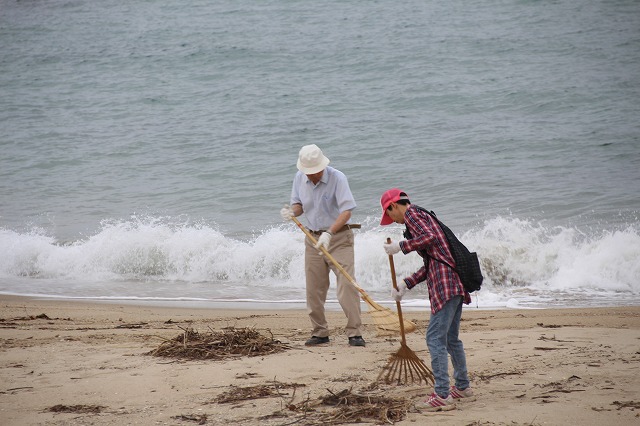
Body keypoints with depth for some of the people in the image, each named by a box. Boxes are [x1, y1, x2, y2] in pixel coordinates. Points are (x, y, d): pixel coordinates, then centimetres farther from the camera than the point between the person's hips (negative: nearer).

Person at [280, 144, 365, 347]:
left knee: (346, 284, -14)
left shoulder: (337, 178, -18)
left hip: (339, 237, -5)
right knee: (314, 289, 6)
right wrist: (292, 212, -13)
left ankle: (354, 333, -13)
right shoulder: (299, 178, -1)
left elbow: (346, 211, -24)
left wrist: (329, 233, -36)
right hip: (313, 239, 5)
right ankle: (319, 333, 18)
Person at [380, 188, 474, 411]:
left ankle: (443, 396, -12)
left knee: (435, 338, -9)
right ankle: (463, 388, 32)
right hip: (455, 282, 10)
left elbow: (429, 236, -20)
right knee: (451, 338, 21)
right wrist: (406, 283, 22)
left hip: (445, 283, -10)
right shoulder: (423, 215, 26)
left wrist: (400, 246, -11)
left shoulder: (411, 213, -2)